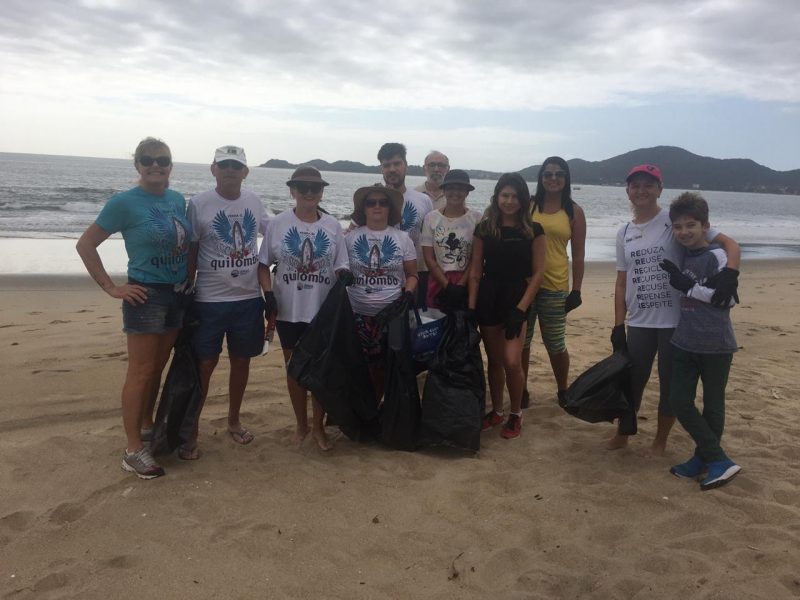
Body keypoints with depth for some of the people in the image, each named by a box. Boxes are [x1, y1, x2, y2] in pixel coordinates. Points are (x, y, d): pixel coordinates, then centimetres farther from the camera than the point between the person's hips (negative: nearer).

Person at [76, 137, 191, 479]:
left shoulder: (178, 199, 6)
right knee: (140, 373, -1)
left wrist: (189, 279, 10)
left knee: (158, 368, 17)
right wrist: (111, 288, -12)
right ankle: (133, 451, 8)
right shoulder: (124, 203, -12)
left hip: (177, 295, 6)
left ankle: (146, 427, 33)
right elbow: (85, 245, -9)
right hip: (146, 296, -6)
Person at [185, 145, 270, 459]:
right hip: (210, 300, -3)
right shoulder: (199, 204, -7)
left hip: (249, 298, 3)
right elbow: (190, 253, -3)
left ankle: (234, 420, 32)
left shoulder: (254, 201, 3)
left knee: (241, 361, 13)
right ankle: (191, 431, 16)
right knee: (204, 364, 2)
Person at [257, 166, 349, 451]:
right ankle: (301, 424, 30)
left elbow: (341, 269, 2)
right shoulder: (278, 224, -3)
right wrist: (269, 295, -11)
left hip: (324, 311, 0)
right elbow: (263, 264, 2)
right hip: (289, 310, 0)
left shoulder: (332, 226, -1)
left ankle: (318, 427, 24)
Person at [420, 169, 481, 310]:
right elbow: (429, 257, 0)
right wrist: (447, 286, -9)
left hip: (467, 284, -1)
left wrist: (460, 286, -11)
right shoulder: (431, 218, 1)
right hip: (438, 283, 1)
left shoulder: (476, 219, -1)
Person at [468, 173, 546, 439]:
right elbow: (475, 271, 5)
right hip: (488, 299, 2)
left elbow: (538, 273, -4)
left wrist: (520, 309, -11)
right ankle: (496, 411, 28)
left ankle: (516, 414, 12)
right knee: (494, 360, 11)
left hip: (517, 299, -2)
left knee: (512, 362, -11)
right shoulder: (484, 228, 3)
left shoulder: (533, 230, -2)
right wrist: (470, 307, -2)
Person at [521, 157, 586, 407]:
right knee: (520, 342, 9)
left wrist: (576, 290, -1)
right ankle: (521, 391, 25)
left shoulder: (574, 212, 1)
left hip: (555, 286, -1)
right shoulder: (528, 205, 1)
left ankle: (563, 391, 30)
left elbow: (578, 255, 2)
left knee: (555, 345, 8)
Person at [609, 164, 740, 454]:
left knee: (670, 385, 8)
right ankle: (623, 434, 33)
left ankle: (660, 441, 28)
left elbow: (729, 243, -9)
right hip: (638, 323, 3)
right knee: (631, 381, 12)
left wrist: (730, 275, -29)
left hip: (676, 321, -3)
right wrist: (618, 325, 5)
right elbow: (621, 282, 9)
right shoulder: (624, 233, 7)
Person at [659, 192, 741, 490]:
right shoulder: (683, 257, 9)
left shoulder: (715, 256, -11)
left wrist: (689, 286, -18)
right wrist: (678, 281, 8)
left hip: (715, 345, -7)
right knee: (679, 400, 2)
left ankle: (704, 457, 19)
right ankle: (718, 460, 12)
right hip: (685, 343, 7)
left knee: (712, 405, 6)